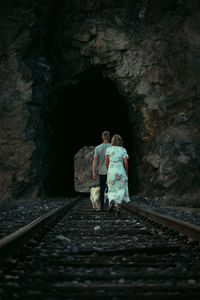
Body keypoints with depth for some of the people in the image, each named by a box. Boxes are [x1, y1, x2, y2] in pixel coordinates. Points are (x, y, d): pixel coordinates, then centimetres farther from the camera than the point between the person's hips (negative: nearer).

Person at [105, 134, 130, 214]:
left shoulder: (108, 149, 0)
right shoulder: (123, 150, -2)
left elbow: (106, 162, -1)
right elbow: (126, 162, -6)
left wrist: (108, 171, 12)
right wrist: (127, 172, 7)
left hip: (111, 172, 1)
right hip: (121, 172, -1)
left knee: (112, 190, 14)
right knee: (121, 190, 11)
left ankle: (112, 202, -15)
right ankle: (118, 207, -3)